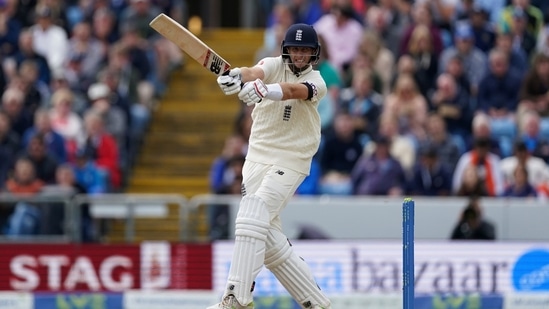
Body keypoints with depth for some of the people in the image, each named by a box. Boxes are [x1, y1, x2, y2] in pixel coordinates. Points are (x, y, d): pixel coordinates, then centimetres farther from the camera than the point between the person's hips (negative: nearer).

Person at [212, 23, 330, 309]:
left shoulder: (317, 83, -4)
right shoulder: (275, 65, 3)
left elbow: (294, 91, -28)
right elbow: (256, 72, -21)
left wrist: (264, 90, -49)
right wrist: (238, 77, -46)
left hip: (290, 164, -5)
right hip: (257, 159, 5)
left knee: (252, 220, -22)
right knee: (271, 242, 3)